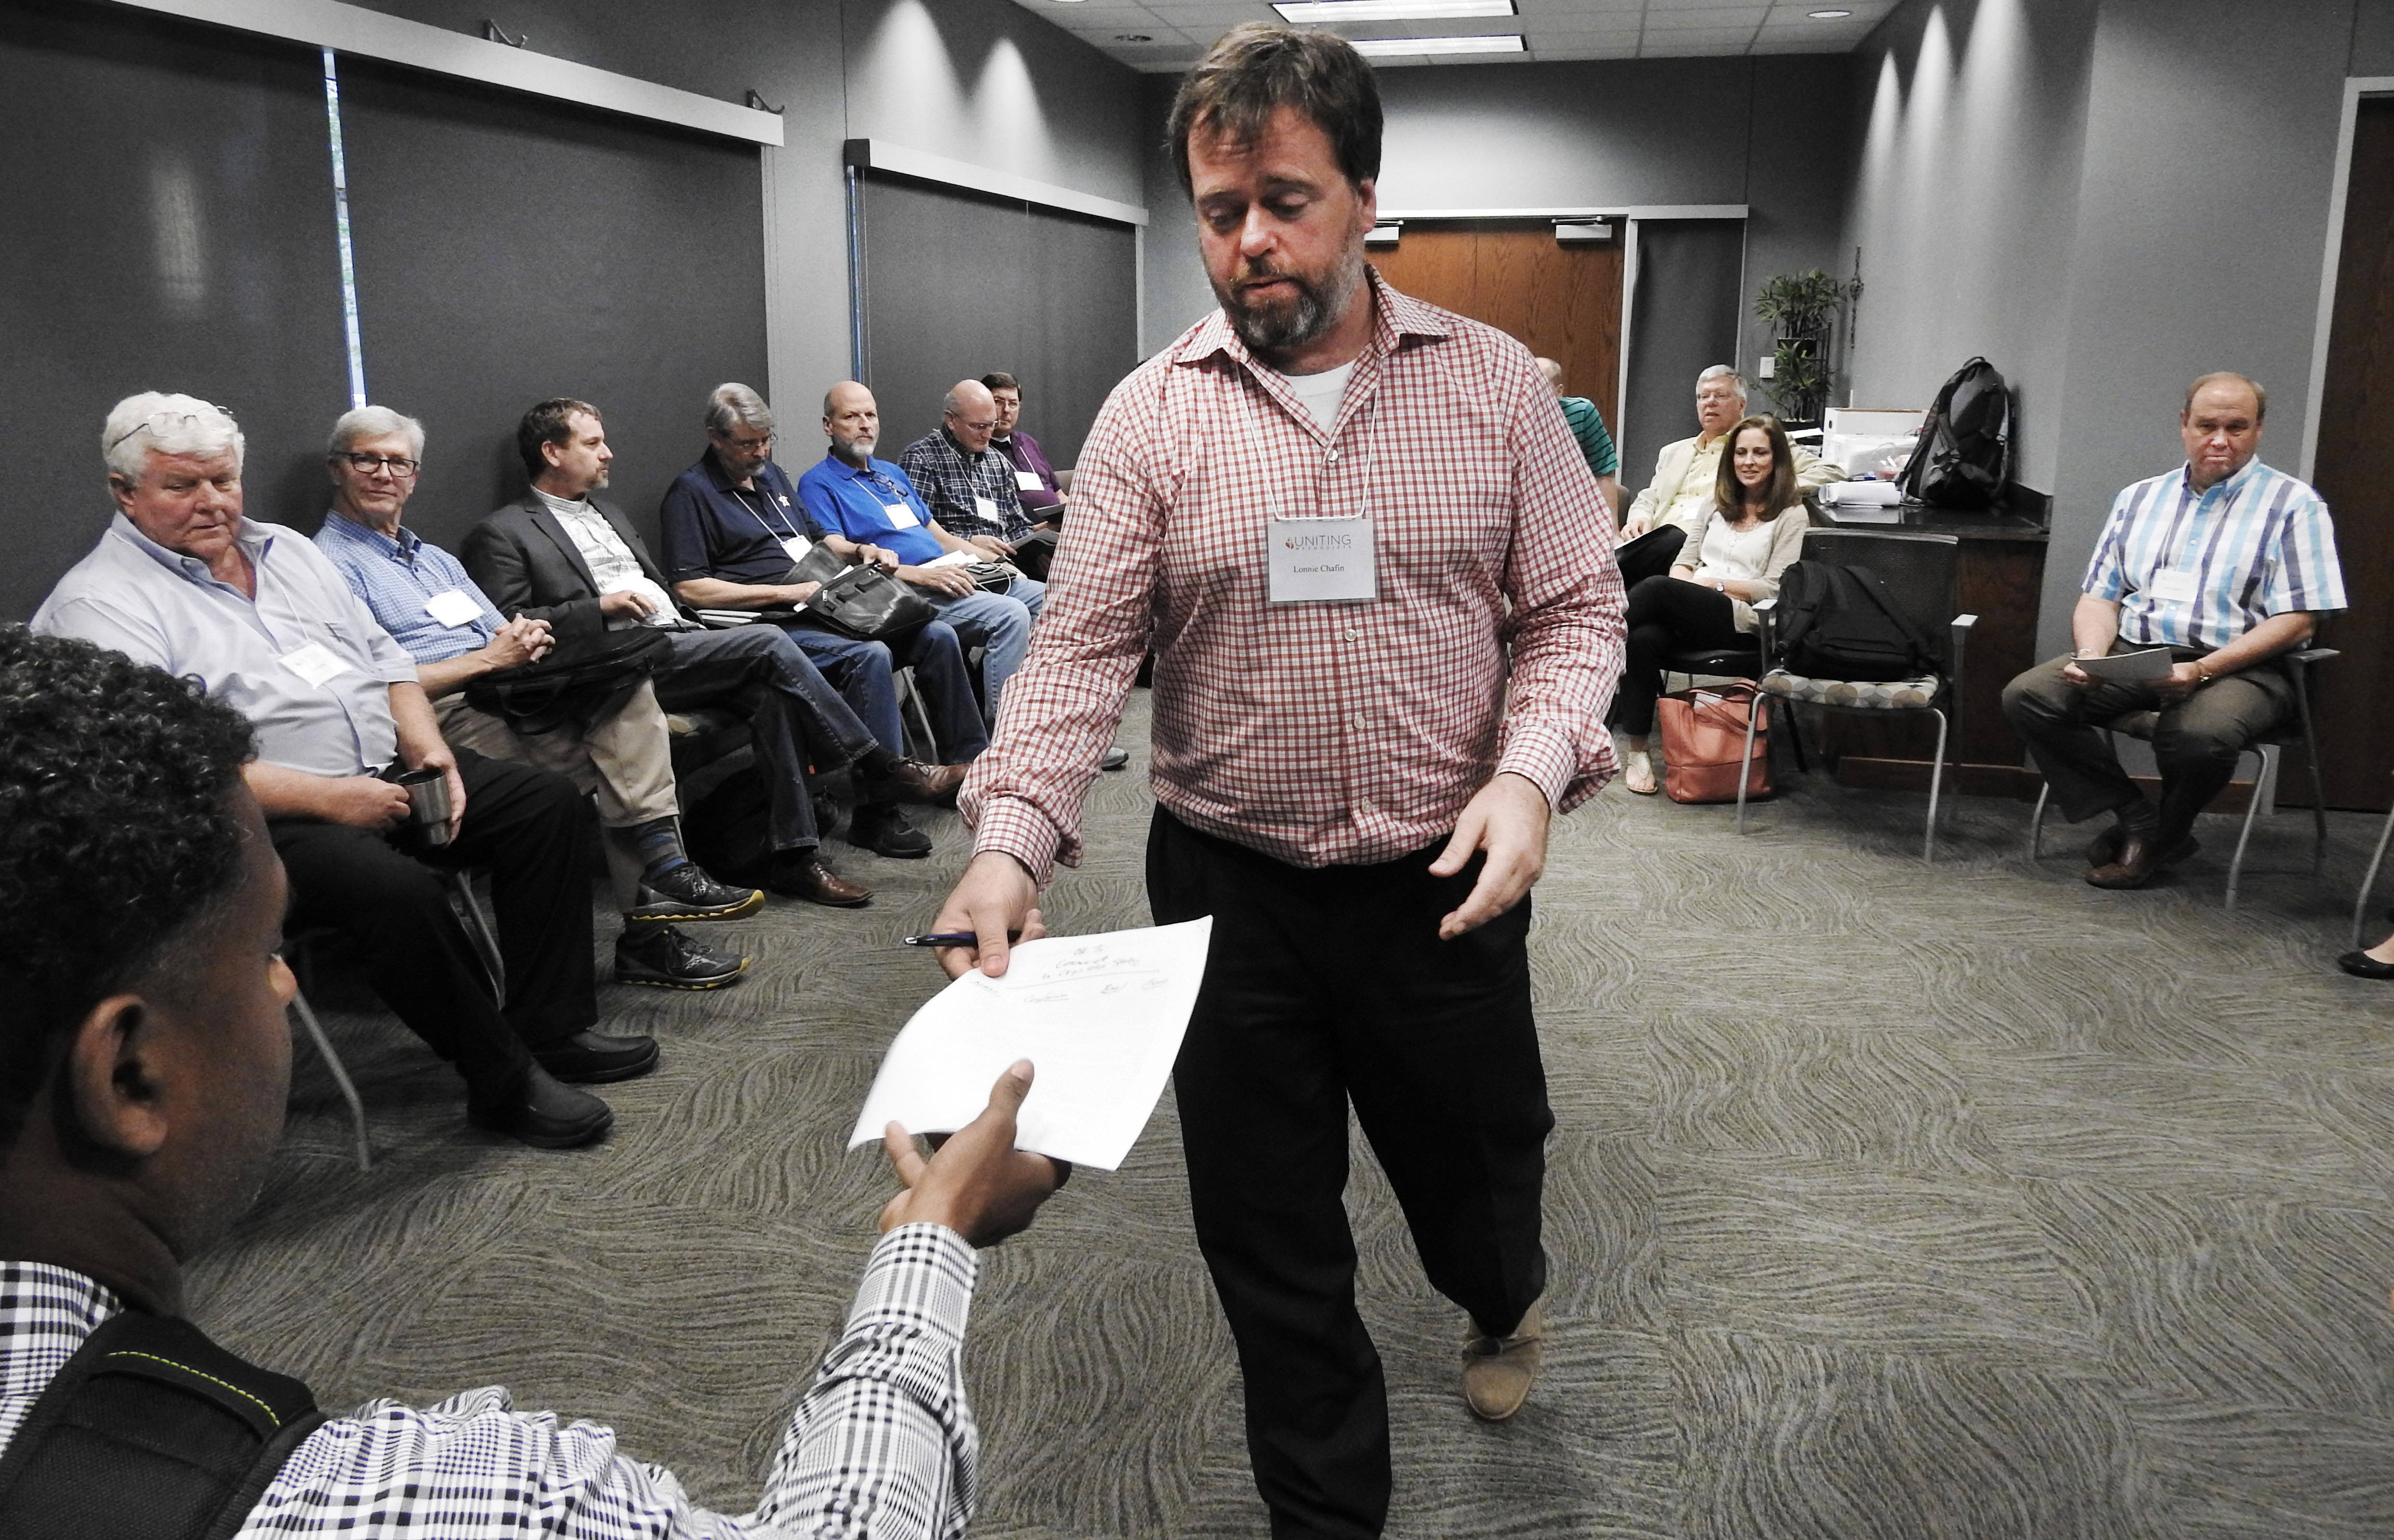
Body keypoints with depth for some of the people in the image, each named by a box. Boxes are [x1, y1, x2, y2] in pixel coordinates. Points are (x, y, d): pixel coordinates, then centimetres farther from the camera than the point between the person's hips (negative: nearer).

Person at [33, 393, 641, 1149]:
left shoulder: (284, 549, 18)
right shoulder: (99, 604, -6)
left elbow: (383, 657, 20)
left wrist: (426, 750, 1)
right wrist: (327, 798, -22)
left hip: (384, 774, 8)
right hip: (266, 819, -8)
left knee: (549, 801, -6)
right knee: (394, 886, -34)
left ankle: (554, 1027, -2)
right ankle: (503, 1082, -16)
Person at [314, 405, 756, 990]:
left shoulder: (437, 559, 30)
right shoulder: (332, 564, 2)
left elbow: (504, 643, 23)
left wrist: (527, 637, -3)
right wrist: (489, 657, -13)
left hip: (502, 697, 7)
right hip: (444, 717, -7)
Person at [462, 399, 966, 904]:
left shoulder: (610, 515, 29)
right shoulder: (503, 533, 4)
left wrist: (692, 627, 11)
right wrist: (601, 607, -13)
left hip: (678, 640, 7)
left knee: (773, 694, -24)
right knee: (770, 643, -24)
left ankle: (794, 854, -24)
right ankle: (882, 771, -17)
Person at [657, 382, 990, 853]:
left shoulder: (771, 475, 22)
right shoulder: (690, 493, -3)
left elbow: (818, 536, 33)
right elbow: (690, 588, -13)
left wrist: (857, 550, 9)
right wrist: (785, 592, -17)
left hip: (833, 607, 8)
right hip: (774, 624, -8)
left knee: (938, 635, -7)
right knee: (869, 656, -33)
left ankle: (968, 763, 5)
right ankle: (878, 811, -30)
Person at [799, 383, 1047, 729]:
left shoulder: (893, 474, 25)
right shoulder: (818, 484, -1)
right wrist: (920, 574, -20)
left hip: (953, 575, 9)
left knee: (1045, 597, -2)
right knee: (1010, 615, -27)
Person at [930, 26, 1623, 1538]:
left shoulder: (1496, 384, -2)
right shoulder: (1151, 414, -3)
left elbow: (1576, 609, 1)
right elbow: (1083, 650, -8)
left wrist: (1532, 770, -17)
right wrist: (1012, 837, -23)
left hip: (1446, 881, 0)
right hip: (1230, 888, 0)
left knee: (1477, 1165, 20)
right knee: (1268, 1236, 11)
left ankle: (1503, 1297, 59)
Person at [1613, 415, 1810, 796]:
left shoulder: (1791, 515, 8)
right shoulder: (1719, 504, 25)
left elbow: (1774, 589, 0)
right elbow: (1685, 561, 20)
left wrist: (1713, 583, -9)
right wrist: (1684, 578, -4)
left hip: (1741, 621, -4)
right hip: (1691, 615, 5)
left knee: (1656, 589, -34)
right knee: (1644, 638, -32)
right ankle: (1639, 751, -30)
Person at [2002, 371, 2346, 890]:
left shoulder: (2293, 505, 3)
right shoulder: (2138, 498, 17)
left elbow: (2297, 619, -6)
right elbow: (2099, 596, 14)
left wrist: (2203, 669, -20)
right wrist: (2091, 655, -9)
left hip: (2238, 666, -4)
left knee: (2197, 735, -37)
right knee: (2028, 696, -21)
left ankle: (2165, 835, -3)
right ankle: (2140, 822, -10)